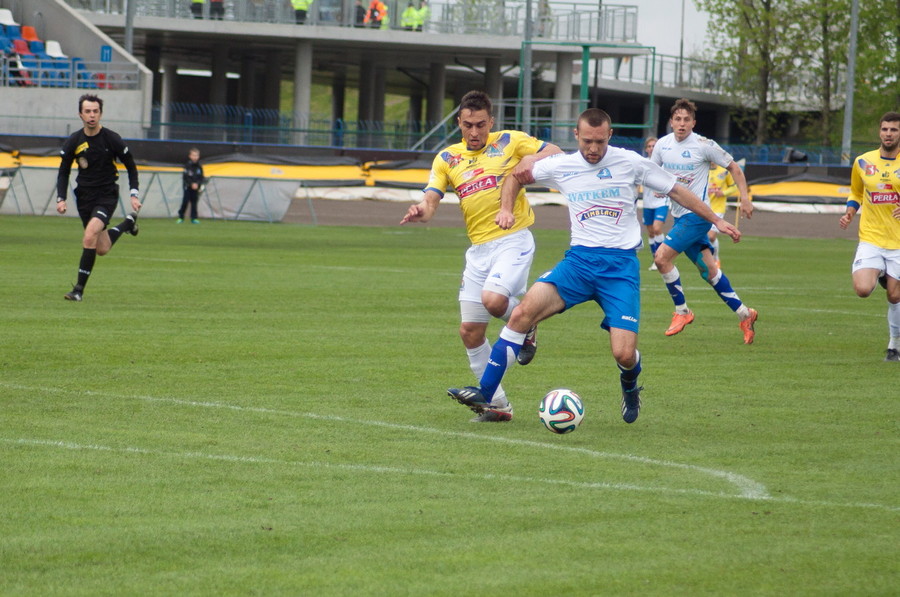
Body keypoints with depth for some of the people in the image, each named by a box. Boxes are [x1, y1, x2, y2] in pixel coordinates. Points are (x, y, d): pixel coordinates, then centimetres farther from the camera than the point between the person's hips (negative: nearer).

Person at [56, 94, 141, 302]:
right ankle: (128, 223, 41)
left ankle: (79, 289, -19)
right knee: (101, 249, 9)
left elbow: (131, 167, 3)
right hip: (84, 197, 4)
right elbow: (63, 172, 8)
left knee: (90, 236, -26)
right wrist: (61, 198, -5)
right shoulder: (73, 142, -3)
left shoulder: (112, 140, -9)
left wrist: (134, 194, -6)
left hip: (107, 195, -4)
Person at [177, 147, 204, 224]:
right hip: (187, 187, -3)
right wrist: (192, 184, -18)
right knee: (185, 201, -6)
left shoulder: (199, 167, 6)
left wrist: (197, 184, -12)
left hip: (196, 188, 3)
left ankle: (194, 218, 9)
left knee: (194, 202, 4)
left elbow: (201, 178, 7)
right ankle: (180, 217, 4)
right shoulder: (187, 166, -6)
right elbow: (185, 177, -11)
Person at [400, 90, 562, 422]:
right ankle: (498, 405, 15)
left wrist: (532, 160, -17)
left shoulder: (510, 142, 1)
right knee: (470, 331, 3)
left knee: (494, 300, -30)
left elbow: (557, 155, 4)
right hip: (479, 248, 5)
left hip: (513, 239, -5)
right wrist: (421, 211, -23)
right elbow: (430, 201, 1)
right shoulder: (447, 159, 10)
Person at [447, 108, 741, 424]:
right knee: (524, 311, -22)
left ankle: (629, 387, 27)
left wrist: (716, 220, 11)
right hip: (580, 259, 2)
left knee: (624, 354, -13)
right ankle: (485, 395, -18)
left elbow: (677, 192, 9)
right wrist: (506, 209, 4)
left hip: (621, 264, -2)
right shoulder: (560, 166, 4)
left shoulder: (631, 163, -2)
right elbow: (516, 176, 21)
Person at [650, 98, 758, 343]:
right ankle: (744, 314, 22)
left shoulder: (704, 145, -10)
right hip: (679, 216, 6)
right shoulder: (662, 145, 4)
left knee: (662, 257, -17)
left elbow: (733, 168, 0)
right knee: (708, 270, 10)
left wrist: (745, 198, -6)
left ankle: (682, 311, -1)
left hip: (697, 215, -6)